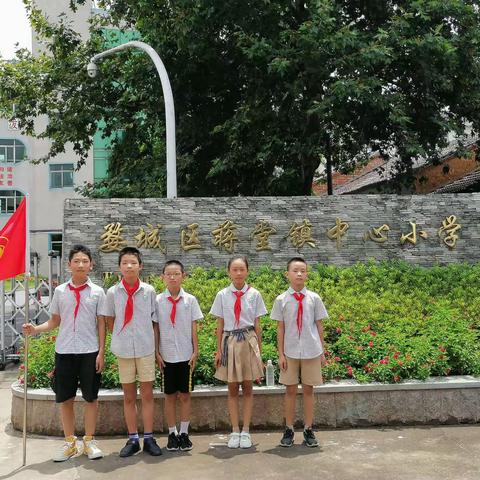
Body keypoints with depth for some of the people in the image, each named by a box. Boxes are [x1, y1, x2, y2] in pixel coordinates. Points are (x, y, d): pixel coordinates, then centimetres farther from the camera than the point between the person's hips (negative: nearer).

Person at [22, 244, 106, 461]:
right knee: (65, 398, 7)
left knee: (91, 397, 5)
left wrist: (101, 351, -4)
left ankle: (89, 441, 18)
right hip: (64, 351, 2)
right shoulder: (60, 291, 5)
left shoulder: (97, 292, 1)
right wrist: (35, 329, -9)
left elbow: (101, 323, 1)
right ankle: (70, 442, 20)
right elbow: (54, 321, 9)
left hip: (89, 351, -1)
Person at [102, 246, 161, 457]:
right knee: (129, 397, 9)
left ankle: (148, 438, 14)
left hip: (146, 349, 0)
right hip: (123, 350, 1)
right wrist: (120, 338, 5)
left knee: (147, 394, 5)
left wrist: (157, 347, 1)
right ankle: (132, 439, 18)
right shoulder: (113, 292, -2)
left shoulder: (149, 291, -2)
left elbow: (155, 321, 4)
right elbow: (110, 321, 10)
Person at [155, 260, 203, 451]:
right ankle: (172, 433, 18)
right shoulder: (158, 301, -1)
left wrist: (195, 351, -1)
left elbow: (194, 328, 2)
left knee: (185, 394, 6)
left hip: (186, 355, 0)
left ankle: (184, 432, 17)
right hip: (167, 355, 0)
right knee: (170, 395, 8)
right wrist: (157, 353, -2)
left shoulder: (190, 300, 0)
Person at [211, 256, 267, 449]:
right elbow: (220, 325, 4)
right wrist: (219, 350, 2)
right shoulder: (222, 295, 1)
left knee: (248, 388, 6)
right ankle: (235, 431, 17)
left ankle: (245, 431, 15)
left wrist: (259, 351, 6)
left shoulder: (254, 294, 0)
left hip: (248, 342, 0)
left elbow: (257, 325, 4)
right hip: (230, 342, 0)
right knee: (232, 389, 7)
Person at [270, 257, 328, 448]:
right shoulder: (281, 300, -2)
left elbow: (319, 326, 5)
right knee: (290, 390, 8)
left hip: (311, 352, 0)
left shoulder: (314, 298, 0)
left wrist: (322, 351, 5)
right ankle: (289, 430, 20)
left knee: (308, 389, 9)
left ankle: (308, 430, 21)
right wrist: (280, 354, -1)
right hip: (290, 352, 0)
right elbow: (280, 328, 1)